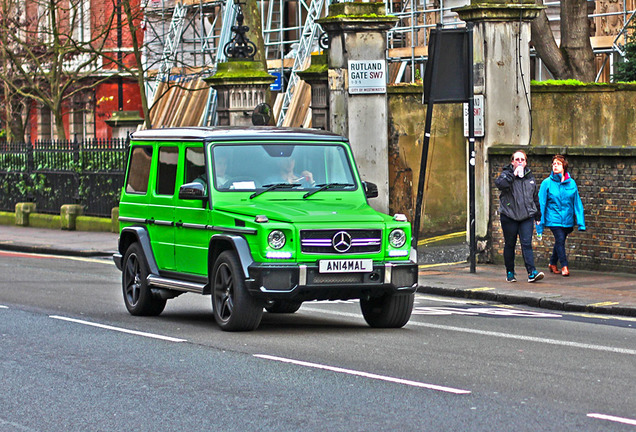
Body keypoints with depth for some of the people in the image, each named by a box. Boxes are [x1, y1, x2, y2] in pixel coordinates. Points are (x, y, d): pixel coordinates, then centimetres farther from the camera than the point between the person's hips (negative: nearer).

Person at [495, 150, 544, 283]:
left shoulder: (530, 176, 12)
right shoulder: (506, 174, -1)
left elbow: (535, 197, 20)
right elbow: (499, 184, -25)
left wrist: (538, 216, 20)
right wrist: (513, 175, -24)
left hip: (527, 217, 2)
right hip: (509, 216, -2)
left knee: (527, 244, -8)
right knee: (510, 245, 7)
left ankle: (532, 272, -15)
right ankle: (510, 273, 17)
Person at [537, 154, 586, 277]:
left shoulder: (571, 183, 3)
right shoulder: (547, 183, -3)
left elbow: (577, 203, 7)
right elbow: (541, 203, 0)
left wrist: (580, 222, 2)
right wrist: (540, 222, -2)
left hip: (567, 219, 3)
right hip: (554, 219, -3)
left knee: (560, 241, 12)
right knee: (560, 239, -15)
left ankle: (553, 264, 32)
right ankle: (564, 266, -9)